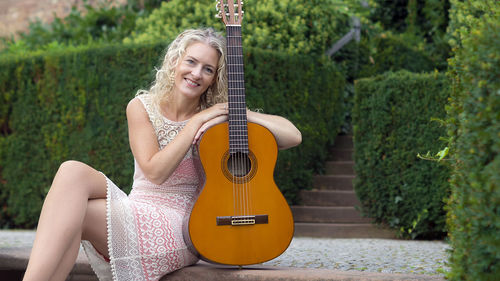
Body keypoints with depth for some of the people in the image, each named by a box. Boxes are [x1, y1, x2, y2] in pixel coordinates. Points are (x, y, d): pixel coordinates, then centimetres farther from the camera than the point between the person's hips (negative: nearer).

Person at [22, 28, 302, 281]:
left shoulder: (217, 115, 5)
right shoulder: (142, 107, 8)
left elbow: (293, 136, -2)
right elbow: (155, 171, -5)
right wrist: (196, 122, -9)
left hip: (178, 227, -3)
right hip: (137, 209, 3)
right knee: (73, 172, -30)